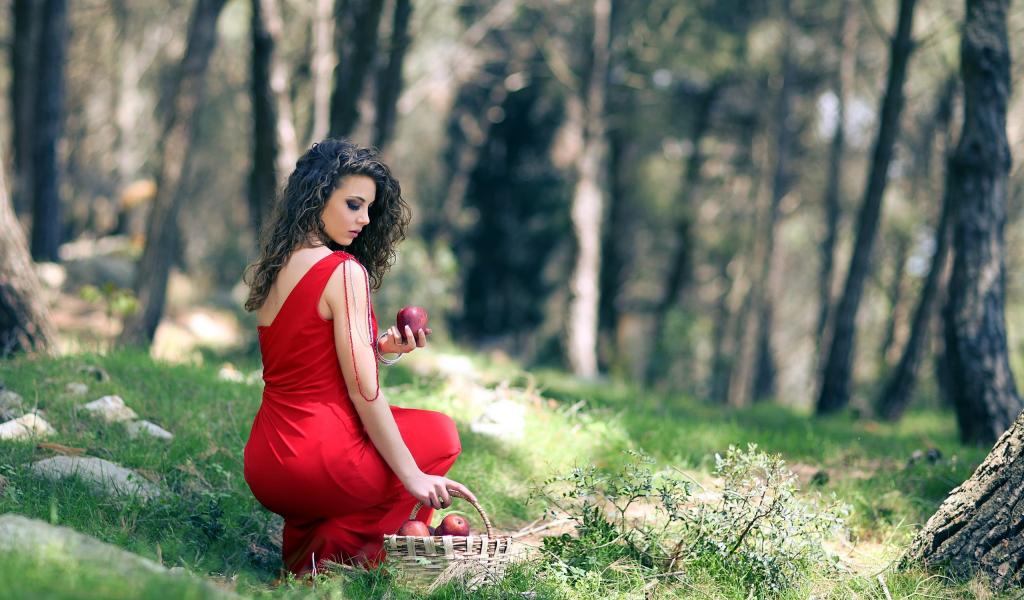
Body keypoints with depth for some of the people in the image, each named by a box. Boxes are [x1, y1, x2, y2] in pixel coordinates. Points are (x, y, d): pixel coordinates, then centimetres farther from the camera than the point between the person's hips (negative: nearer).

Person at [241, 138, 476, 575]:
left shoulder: (272, 269, 10)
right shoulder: (344, 272, -14)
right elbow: (362, 392, -15)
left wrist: (380, 348, 7)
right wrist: (412, 476, -10)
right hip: (318, 459, -8)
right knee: (441, 433, 17)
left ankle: (302, 536, 17)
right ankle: (338, 547, 4)